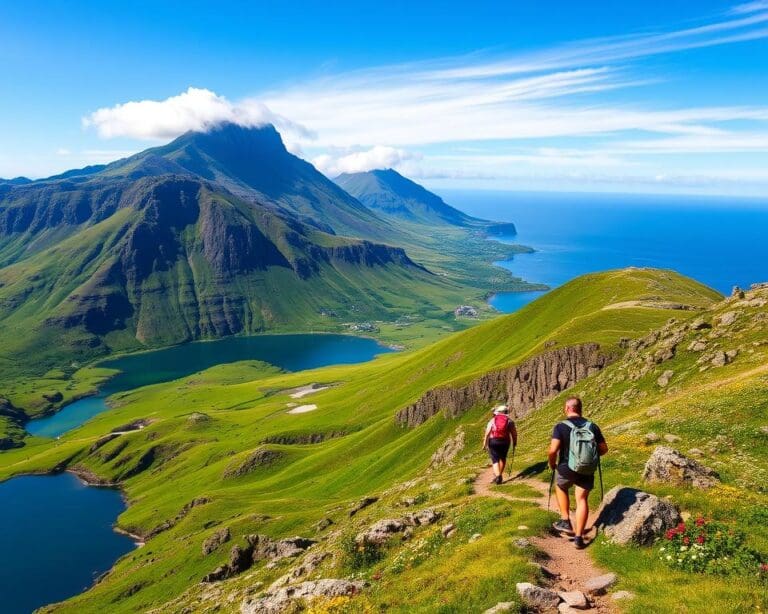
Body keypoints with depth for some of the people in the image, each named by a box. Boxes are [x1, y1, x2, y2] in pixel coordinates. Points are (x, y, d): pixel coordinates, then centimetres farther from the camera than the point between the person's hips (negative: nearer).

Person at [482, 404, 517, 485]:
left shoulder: (492, 420, 4)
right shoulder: (509, 421, 4)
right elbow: (514, 433, 1)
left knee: (495, 460, 5)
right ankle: (499, 475, 30)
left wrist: (485, 444, 1)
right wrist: (514, 442, 16)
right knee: (502, 458, 21)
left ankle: (497, 476, -11)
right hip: (505, 442, 1)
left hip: (493, 441, -1)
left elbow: (487, 433, -2)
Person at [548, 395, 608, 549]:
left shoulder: (561, 426, -11)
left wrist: (552, 464, -1)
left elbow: (553, 450, -19)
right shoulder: (592, 426, 2)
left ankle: (565, 521, 22)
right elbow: (604, 448, 5)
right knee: (582, 499, 8)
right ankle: (579, 536, 6)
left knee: (561, 488, 26)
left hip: (567, 468, -2)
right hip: (587, 470, 2)